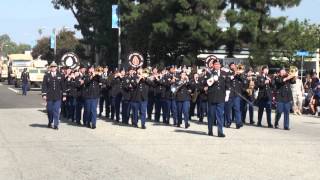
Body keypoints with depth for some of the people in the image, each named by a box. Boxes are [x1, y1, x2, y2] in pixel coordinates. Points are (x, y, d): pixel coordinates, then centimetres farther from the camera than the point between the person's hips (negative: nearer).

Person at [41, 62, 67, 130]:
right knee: (49, 110, 7)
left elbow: (63, 86, 8)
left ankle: (56, 125, 1)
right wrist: (44, 94, -8)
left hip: (58, 97, 0)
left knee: (56, 111, -3)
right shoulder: (46, 76, 4)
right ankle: (50, 123, 27)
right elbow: (44, 86, 2)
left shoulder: (60, 76, 6)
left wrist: (64, 95, 4)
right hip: (49, 97, 0)